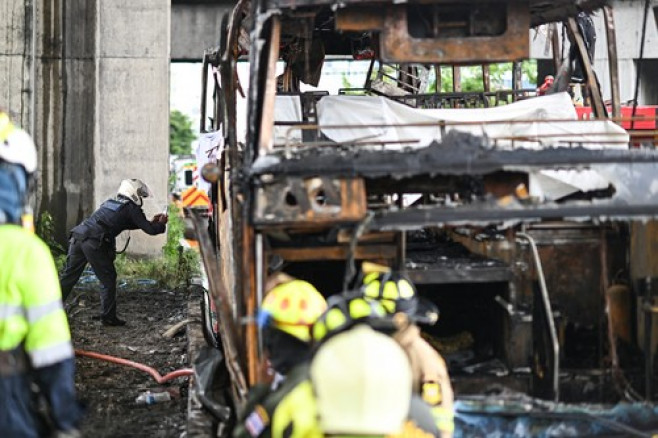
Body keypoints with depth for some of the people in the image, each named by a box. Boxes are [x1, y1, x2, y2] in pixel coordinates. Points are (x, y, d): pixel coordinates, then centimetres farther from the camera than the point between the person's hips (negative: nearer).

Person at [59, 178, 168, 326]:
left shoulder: (110, 203, 30)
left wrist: (151, 222, 40)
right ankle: (108, 316, 10)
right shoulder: (131, 208, 7)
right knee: (108, 279, 6)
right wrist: (161, 224, 26)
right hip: (94, 243, -7)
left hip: (78, 236, 7)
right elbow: (150, 230, 5)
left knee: (69, 275, 12)